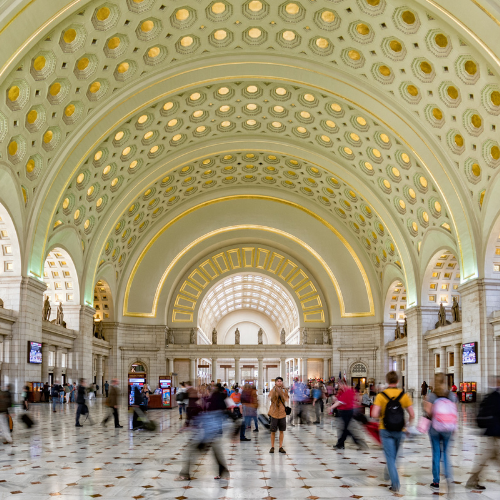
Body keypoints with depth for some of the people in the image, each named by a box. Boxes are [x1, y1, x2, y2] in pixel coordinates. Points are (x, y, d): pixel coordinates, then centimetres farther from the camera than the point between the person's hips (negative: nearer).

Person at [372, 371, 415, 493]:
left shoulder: (381, 396, -10)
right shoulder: (404, 395, -4)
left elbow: (375, 414, -19)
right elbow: (412, 415, -4)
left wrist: (381, 414, 3)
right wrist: (409, 424, 15)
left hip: (385, 431, -2)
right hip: (399, 431, 2)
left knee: (390, 457, -1)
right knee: (393, 456, 22)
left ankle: (395, 483, -10)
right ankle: (390, 474, 38)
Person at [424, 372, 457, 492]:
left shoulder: (432, 396, -7)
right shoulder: (452, 395, 0)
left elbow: (429, 413, -11)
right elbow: (455, 413, 2)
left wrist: (425, 406, 9)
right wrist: (453, 428, 11)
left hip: (434, 428, -2)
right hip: (447, 429, 2)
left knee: (436, 453, 6)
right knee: (445, 452, 14)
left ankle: (436, 482, 11)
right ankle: (448, 475, -8)